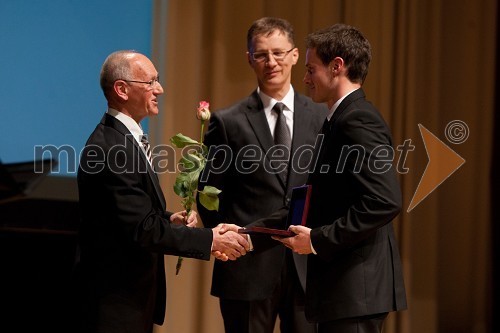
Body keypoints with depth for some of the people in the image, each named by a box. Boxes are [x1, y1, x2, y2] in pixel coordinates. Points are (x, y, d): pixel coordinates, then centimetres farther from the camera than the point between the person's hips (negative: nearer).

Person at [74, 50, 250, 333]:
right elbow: (142, 229, -24)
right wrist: (211, 240, -21)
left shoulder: (123, 138, 12)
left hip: (134, 292, 10)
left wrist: (170, 220, 1)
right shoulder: (110, 148, -21)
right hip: (116, 299, -10)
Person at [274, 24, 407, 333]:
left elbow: (385, 201, -24)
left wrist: (318, 239, -18)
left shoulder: (359, 121, -14)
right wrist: (310, 230, 10)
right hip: (346, 285, 10)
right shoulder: (344, 118, 17)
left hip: (356, 285, -10)